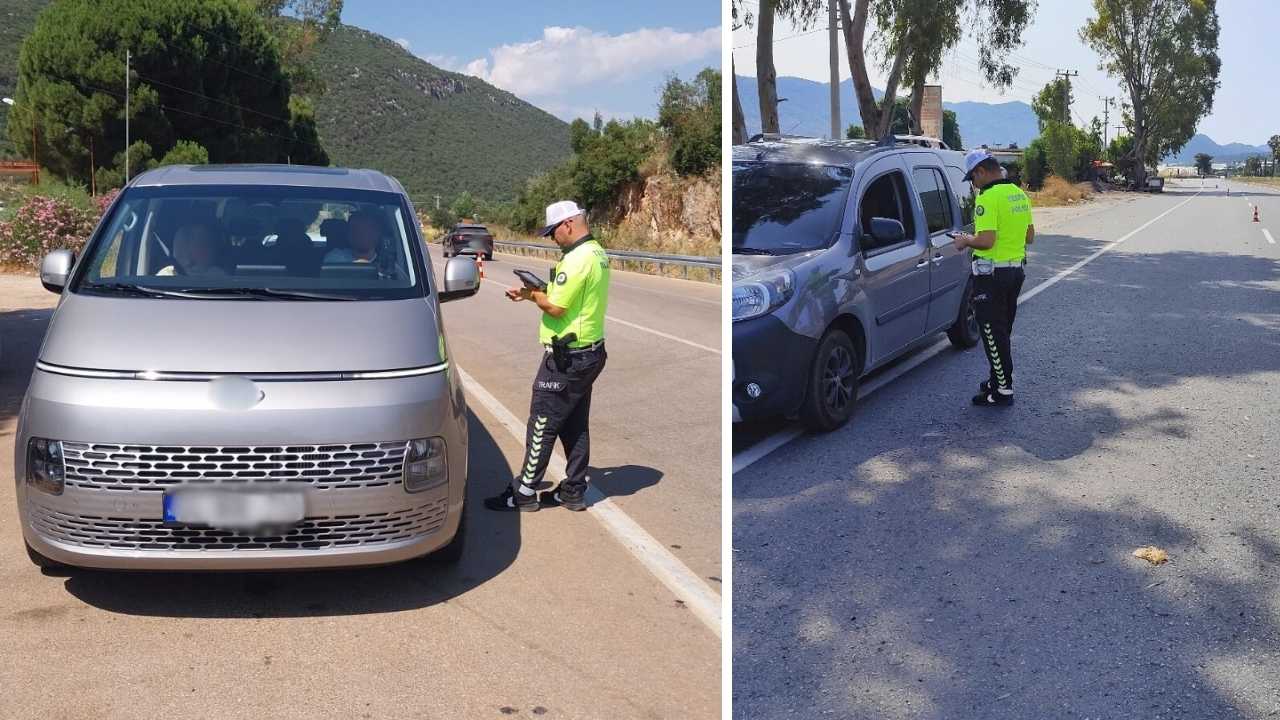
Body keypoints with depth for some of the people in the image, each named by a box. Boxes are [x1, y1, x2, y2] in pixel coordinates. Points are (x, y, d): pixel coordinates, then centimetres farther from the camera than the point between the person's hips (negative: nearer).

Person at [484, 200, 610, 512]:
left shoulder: (577, 259, -21)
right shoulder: (597, 254, 10)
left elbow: (555, 308, -23)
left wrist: (532, 294, -5)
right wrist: (533, 292, 6)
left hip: (567, 358, -10)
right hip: (590, 352, 10)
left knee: (542, 425, 0)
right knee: (575, 425, 15)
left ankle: (524, 493, 9)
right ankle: (574, 491, 22)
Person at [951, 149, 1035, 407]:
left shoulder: (988, 198, -19)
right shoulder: (1019, 194, 10)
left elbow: (986, 241, -26)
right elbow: (1029, 236, 16)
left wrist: (966, 240, -8)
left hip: (992, 274, -9)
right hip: (1017, 269, 9)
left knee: (993, 333, -3)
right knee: (1003, 331, 18)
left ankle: (1003, 391, -1)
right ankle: (999, 380, 28)